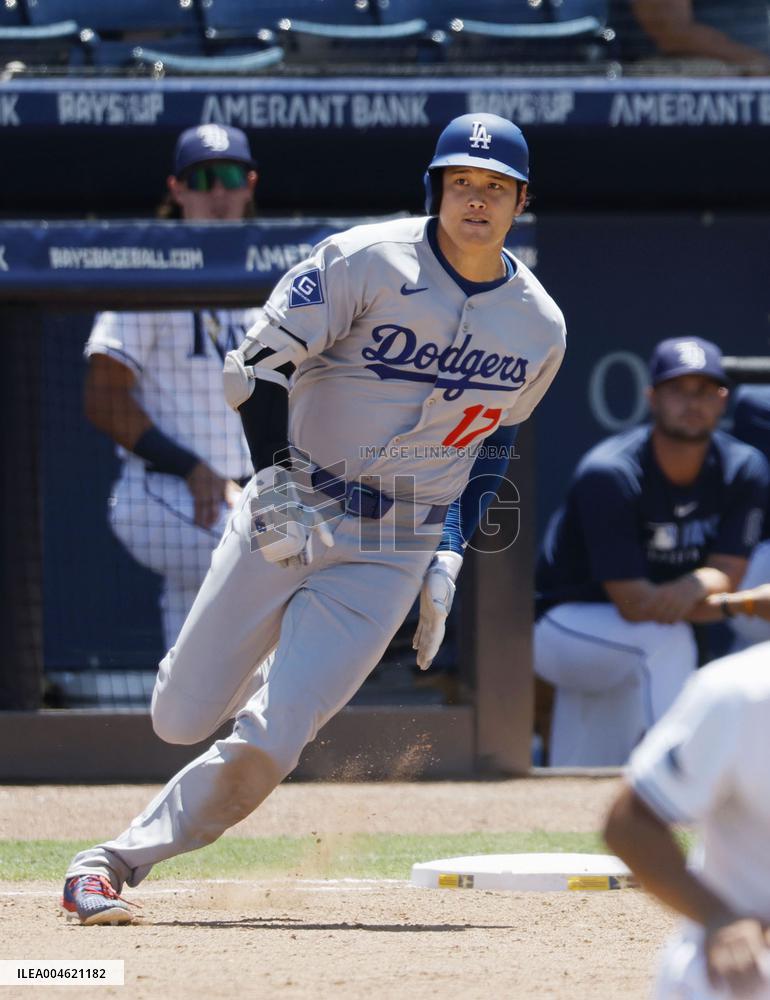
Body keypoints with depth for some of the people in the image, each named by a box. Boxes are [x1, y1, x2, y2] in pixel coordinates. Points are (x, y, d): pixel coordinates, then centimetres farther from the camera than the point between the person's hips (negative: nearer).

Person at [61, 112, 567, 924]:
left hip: (390, 553, 1)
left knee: (268, 744, -12)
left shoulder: (539, 327, 2)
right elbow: (261, 361, -11)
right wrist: (272, 483, -24)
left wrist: (449, 559, 10)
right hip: (288, 515, -1)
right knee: (181, 718, 3)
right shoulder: (367, 261, -10)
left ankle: (116, 863, 2)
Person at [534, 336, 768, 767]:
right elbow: (634, 604, -30)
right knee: (665, 641, -35)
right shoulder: (609, 475, -25)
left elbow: (728, 573, -11)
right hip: (564, 626, -6)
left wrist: (692, 587, -37)